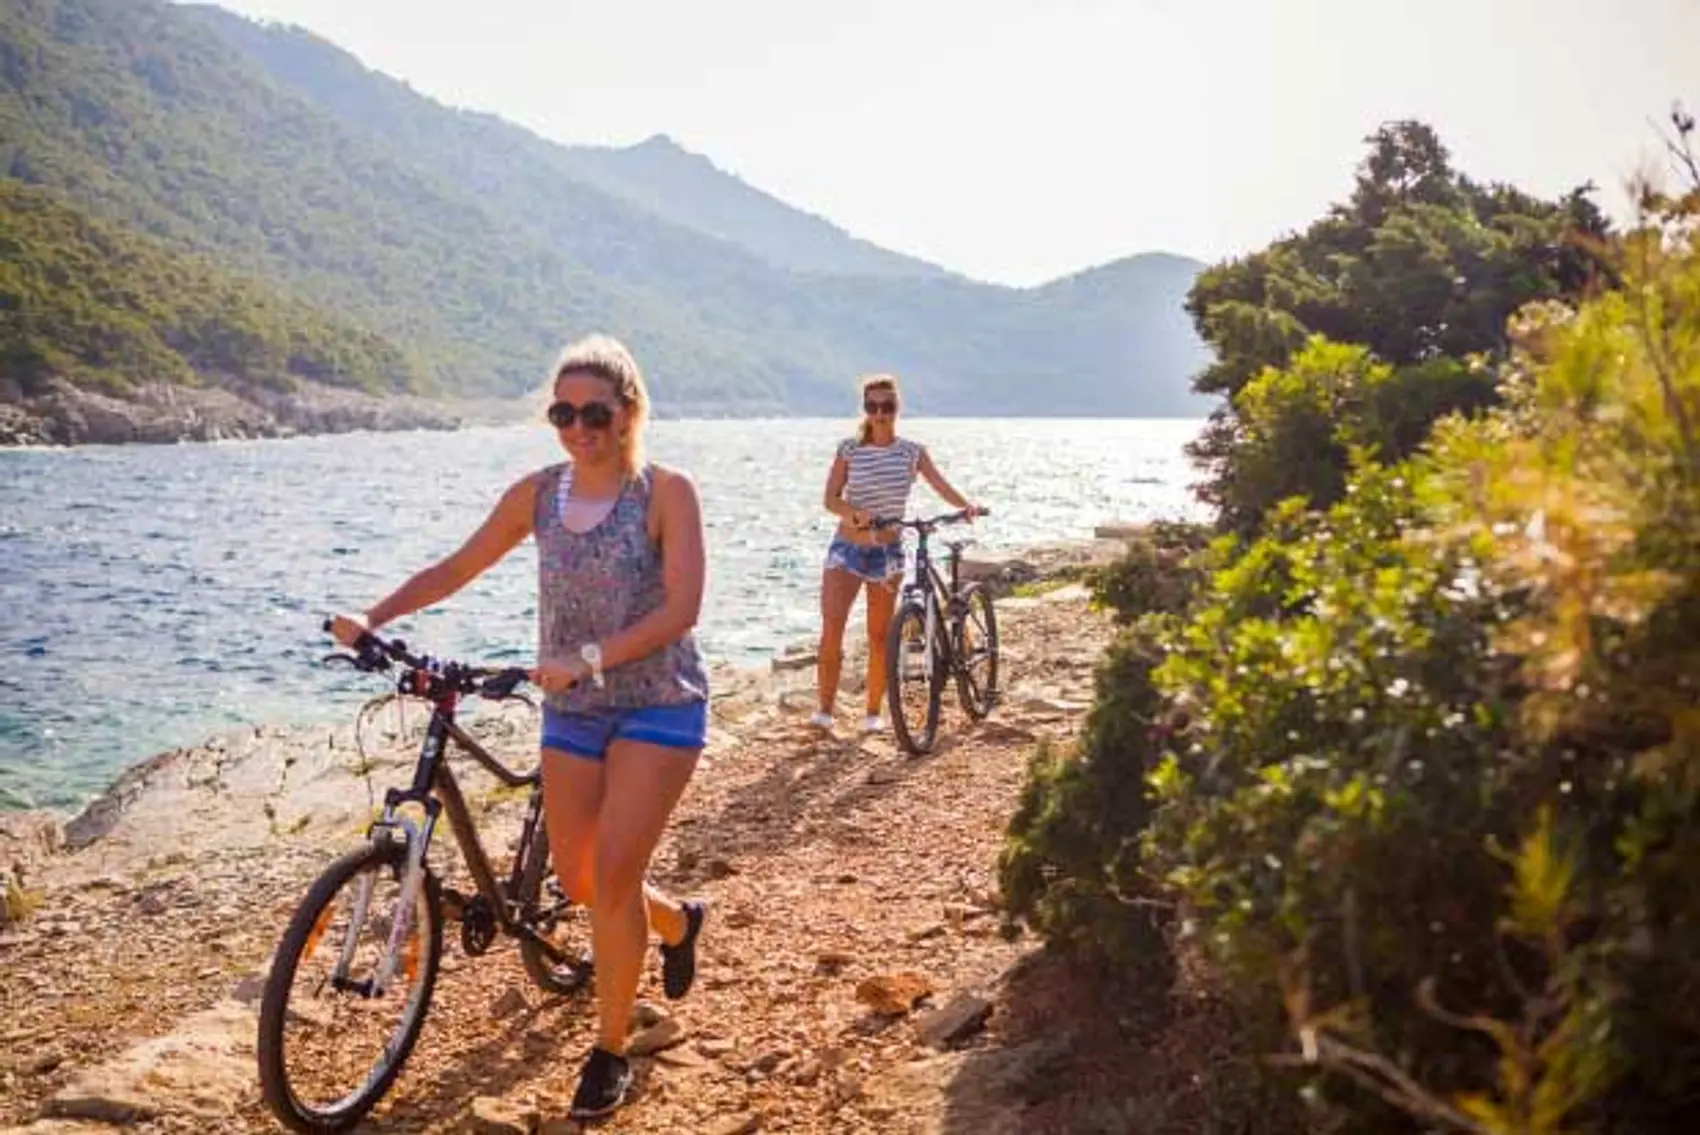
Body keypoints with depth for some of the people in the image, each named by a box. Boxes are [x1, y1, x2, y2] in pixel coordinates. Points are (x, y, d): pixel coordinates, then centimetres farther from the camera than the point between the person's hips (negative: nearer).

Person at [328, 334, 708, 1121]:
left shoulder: (666, 492, -12)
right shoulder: (537, 494, 1)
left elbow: (681, 608, -21)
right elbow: (457, 569, 8)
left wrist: (587, 658, -31)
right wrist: (373, 618, -6)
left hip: (659, 703, -5)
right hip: (572, 708, 5)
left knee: (612, 873, -11)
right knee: (578, 881, 8)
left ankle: (609, 1051, 7)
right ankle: (678, 923, 41)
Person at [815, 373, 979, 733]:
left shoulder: (912, 452, -1)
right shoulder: (849, 449, -4)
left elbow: (942, 486, -7)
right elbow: (830, 499, -7)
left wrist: (967, 505, -26)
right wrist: (855, 512, -27)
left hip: (888, 552, 1)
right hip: (847, 548, -1)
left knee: (879, 635, 6)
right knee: (831, 629, -11)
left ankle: (873, 713, 16)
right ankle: (824, 709, 0)